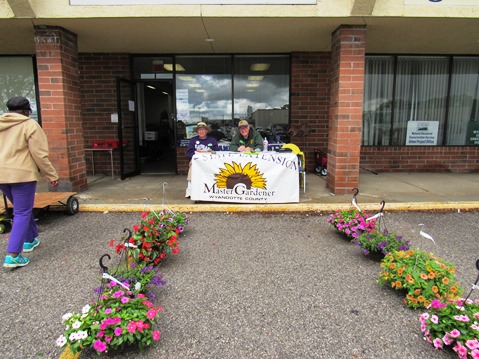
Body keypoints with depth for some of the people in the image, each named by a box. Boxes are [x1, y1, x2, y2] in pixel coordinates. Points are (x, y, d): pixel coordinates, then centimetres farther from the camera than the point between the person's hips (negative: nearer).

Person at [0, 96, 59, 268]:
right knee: (22, 213, -2)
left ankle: (30, 239, 36)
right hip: (21, 174, -7)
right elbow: (39, 155, -10)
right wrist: (52, 176, -4)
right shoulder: (29, 125, -4)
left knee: (22, 209, 23)